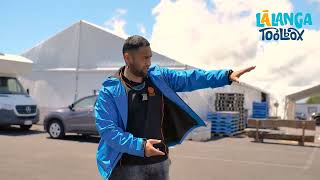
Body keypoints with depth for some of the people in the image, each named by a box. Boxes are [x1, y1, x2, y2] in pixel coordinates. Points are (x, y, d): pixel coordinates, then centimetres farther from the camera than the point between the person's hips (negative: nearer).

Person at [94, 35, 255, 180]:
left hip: (160, 162, 5)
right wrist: (140, 146, -28)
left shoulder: (159, 76, 4)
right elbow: (107, 130, -17)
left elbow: (190, 78, 2)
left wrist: (227, 75, -7)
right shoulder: (110, 91, -11)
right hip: (127, 166, -5)